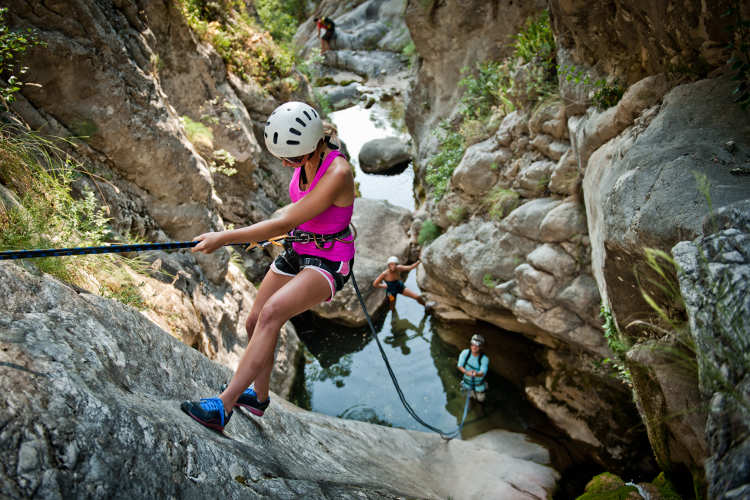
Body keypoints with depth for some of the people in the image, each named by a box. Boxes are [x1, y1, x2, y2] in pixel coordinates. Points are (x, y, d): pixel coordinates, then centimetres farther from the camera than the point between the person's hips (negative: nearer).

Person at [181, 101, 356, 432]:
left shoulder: (338, 172, -28)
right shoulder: (307, 158, -3)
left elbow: (285, 223, -29)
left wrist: (224, 238, -25)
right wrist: (262, 233, 17)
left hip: (329, 262, -9)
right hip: (297, 252, 9)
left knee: (272, 312, -31)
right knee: (255, 324, 10)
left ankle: (223, 407, -31)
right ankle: (259, 397, 33)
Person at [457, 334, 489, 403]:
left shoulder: (484, 359, -31)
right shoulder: (465, 353, -25)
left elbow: (483, 373, -38)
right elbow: (460, 366, -20)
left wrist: (476, 374, -62)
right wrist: (466, 372, -40)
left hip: (479, 383, -1)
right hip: (468, 381, 2)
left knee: (480, 399, 20)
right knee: (474, 397, 25)